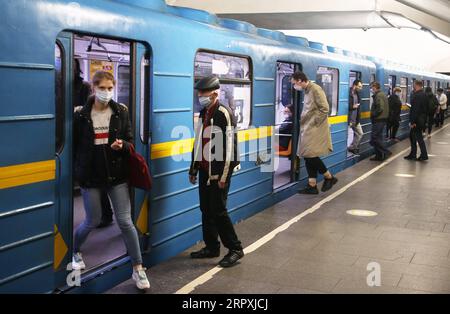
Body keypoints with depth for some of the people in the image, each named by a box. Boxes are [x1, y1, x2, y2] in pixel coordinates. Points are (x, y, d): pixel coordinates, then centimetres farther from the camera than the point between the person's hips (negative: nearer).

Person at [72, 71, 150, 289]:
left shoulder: (121, 112, 0)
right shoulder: (81, 115, -3)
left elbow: (130, 142, 2)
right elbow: (74, 146, 4)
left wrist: (122, 145, -20)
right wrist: (76, 171, 1)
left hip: (116, 174, 1)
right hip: (90, 175, 0)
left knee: (125, 221, -1)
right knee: (93, 221, 10)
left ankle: (138, 269, 9)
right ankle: (74, 252, 41)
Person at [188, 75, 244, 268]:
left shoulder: (224, 114, -14)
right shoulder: (204, 113, 12)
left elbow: (229, 147, -17)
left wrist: (224, 176, -19)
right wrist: (193, 169, 19)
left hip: (218, 171, -8)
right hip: (205, 170, 8)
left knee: (218, 210, -5)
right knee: (206, 209, 12)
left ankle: (235, 249, 8)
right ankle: (211, 247, 24)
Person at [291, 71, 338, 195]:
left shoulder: (315, 89, -13)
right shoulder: (307, 91, 14)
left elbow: (325, 109, -18)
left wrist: (314, 123, -15)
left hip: (315, 130, -9)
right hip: (308, 130, 9)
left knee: (311, 155, -10)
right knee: (308, 157, 8)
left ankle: (329, 177, 6)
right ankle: (312, 186, 13)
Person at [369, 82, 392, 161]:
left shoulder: (378, 96, -15)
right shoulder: (383, 95, 16)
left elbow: (380, 108, -25)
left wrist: (373, 114, -12)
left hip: (378, 120, -10)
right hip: (383, 119, 10)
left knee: (374, 138, -8)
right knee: (378, 138, 14)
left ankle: (386, 152, -6)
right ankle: (379, 155, 17)